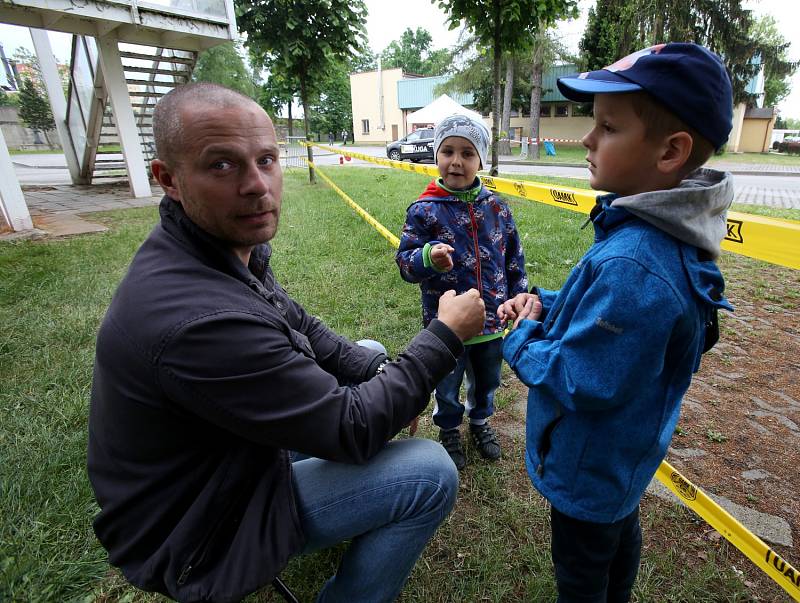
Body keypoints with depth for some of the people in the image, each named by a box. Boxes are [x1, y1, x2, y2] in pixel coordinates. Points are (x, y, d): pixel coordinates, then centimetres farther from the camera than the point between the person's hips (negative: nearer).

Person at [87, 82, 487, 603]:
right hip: (199, 536, -8)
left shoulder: (232, 248, -7)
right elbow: (352, 431, -29)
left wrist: (381, 372, -9)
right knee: (432, 472, -16)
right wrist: (447, 334, -20)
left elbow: (301, 327, 4)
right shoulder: (198, 318, -37)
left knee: (369, 358, 14)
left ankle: (363, 515, 34)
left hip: (226, 454, 9)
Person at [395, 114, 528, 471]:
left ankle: (480, 421, 52)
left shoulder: (496, 207, -2)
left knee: (487, 380, 23)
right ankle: (449, 430, 44)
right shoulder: (424, 210, -12)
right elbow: (404, 261, -13)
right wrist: (429, 257, -34)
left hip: (491, 319, 3)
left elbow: (514, 258, 7)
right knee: (447, 386, 16)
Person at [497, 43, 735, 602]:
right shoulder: (669, 233, -6)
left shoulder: (631, 264, -37)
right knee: (621, 533, 33)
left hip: (588, 468, -9)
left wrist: (521, 338, -17)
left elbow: (579, 383, -33)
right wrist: (544, 304, -8)